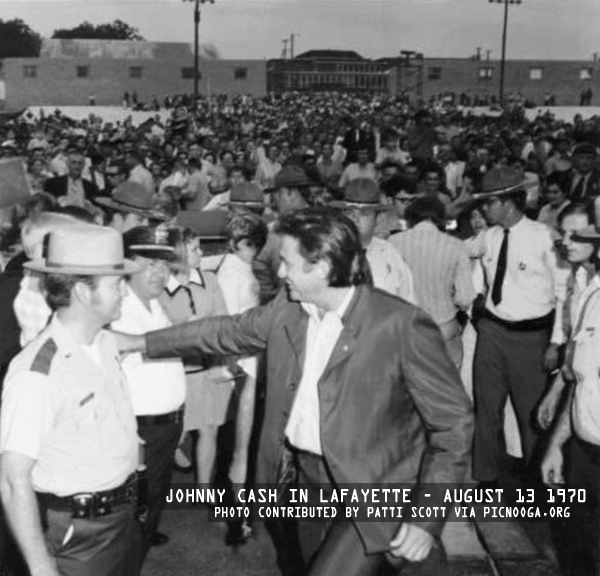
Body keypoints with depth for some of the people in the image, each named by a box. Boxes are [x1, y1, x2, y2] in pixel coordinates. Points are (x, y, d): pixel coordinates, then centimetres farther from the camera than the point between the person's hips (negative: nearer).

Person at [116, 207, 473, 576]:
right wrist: (139, 342, 15)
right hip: (307, 478, 7)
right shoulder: (286, 309, -3)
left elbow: (454, 422, -17)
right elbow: (225, 332, 13)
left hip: (372, 491, -6)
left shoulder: (402, 325, -22)